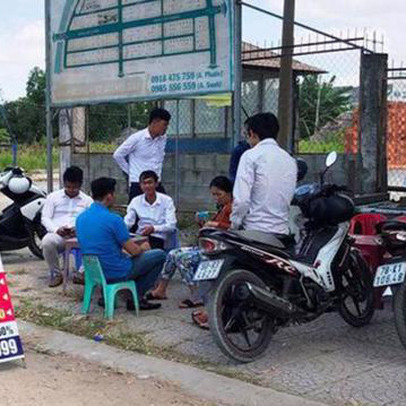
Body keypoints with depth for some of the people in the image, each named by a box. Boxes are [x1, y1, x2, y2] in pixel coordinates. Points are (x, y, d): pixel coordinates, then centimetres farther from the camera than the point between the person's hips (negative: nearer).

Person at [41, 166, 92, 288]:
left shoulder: (87, 200, 15)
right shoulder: (53, 197, 13)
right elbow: (45, 218, 6)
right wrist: (56, 229, -14)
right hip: (58, 233, 0)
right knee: (47, 242, -36)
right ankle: (56, 274, -11)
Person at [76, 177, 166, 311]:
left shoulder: (80, 218, 1)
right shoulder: (113, 219, -22)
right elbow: (133, 251, -15)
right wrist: (143, 247, 9)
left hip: (94, 272, 8)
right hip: (117, 273, -8)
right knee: (159, 255, 6)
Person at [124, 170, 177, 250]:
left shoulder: (167, 200, -1)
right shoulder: (135, 201, 9)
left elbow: (171, 226, -9)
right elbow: (127, 223, 1)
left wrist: (154, 228, -26)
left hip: (158, 238, -3)